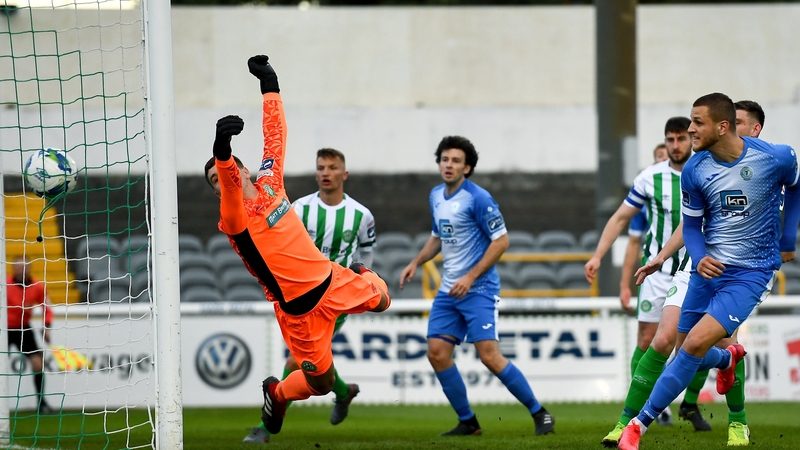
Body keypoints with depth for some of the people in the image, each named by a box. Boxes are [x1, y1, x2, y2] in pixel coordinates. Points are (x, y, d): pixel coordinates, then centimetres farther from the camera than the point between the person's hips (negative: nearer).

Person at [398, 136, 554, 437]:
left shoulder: (478, 198, -14)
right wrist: (416, 262, 11)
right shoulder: (436, 196, 10)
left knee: (489, 356, -15)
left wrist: (470, 277, -18)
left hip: (479, 290, -8)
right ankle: (467, 421, 10)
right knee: (437, 353, -2)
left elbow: (501, 241, -14)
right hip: (448, 291, 8)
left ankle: (539, 413, -1)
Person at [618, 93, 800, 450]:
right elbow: (691, 226, 5)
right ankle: (728, 359, 48)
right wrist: (700, 258, -16)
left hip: (751, 273, -4)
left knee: (696, 344, -20)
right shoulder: (694, 171, -7)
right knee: (687, 351, 10)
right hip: (709, 269, 4)